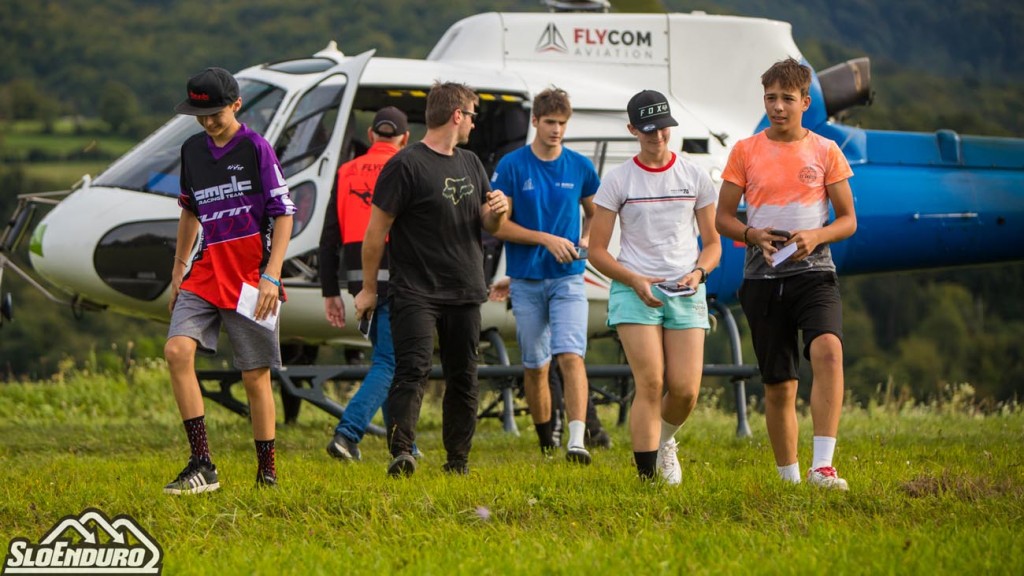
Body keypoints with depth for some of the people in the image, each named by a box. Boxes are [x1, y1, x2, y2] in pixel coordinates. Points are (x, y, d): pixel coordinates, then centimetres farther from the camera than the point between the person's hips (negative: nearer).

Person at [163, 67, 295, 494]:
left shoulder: (256, 148, -6)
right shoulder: (193, 150, 11)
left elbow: (284, 214, -7)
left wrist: (271, 276, -15)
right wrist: (179, 268, 23)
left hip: (250, 277, -5)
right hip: (207, 270, 5)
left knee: (255, 376, 0)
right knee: (177, 351, -16)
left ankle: (267, 472, 13)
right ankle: (201, 466, -16)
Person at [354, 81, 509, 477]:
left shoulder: (470, 164, 17)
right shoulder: (406, 165, -7)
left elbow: (489, 225, 23)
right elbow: (377, 229, -6)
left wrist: (498, 210, -2)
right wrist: (369, 287, -5)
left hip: (465, 293, 7)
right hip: (416, 292, -7)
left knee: (463, 377, 8)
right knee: (414, 369, -20)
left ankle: (458, 460, 15)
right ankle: (401, 450, -29)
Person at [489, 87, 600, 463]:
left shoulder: (580, 167, 5)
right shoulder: (511, 166, -2)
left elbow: (594, 212, 21)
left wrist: (587, 239, 0)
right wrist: (546, 239, -14)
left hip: (568, 279, 0)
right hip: (526, 280, 0)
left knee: (570, 356, -17)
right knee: (535, 366, 7)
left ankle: (577, 439, -27)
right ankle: (546, 442, 23)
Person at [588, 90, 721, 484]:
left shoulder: (695, 178, 8)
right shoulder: (617, 181, 1)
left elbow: (712, 243, 12)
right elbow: (597, 250, 2)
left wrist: (698, 272, -9)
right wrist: (634, 280, -14)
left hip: (686, 292, 2)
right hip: (634, 291, -2)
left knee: (685, 390, -6)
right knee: (650, 385, -15)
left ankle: (664, 440, 27)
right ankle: (646, 475, -12)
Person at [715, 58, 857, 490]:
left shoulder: (825, 152, 4)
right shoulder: (745, 152, 6)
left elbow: (848, 220, 7)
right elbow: (722, 218, 9)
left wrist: (816, 236, -14)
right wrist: (752, 235, -12)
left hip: (813, 272, -2)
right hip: (762, 277, 2)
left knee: (828, 350, -29)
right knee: (778, 386, 5)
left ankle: (822, 466, -32)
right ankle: (788, 477, 19)